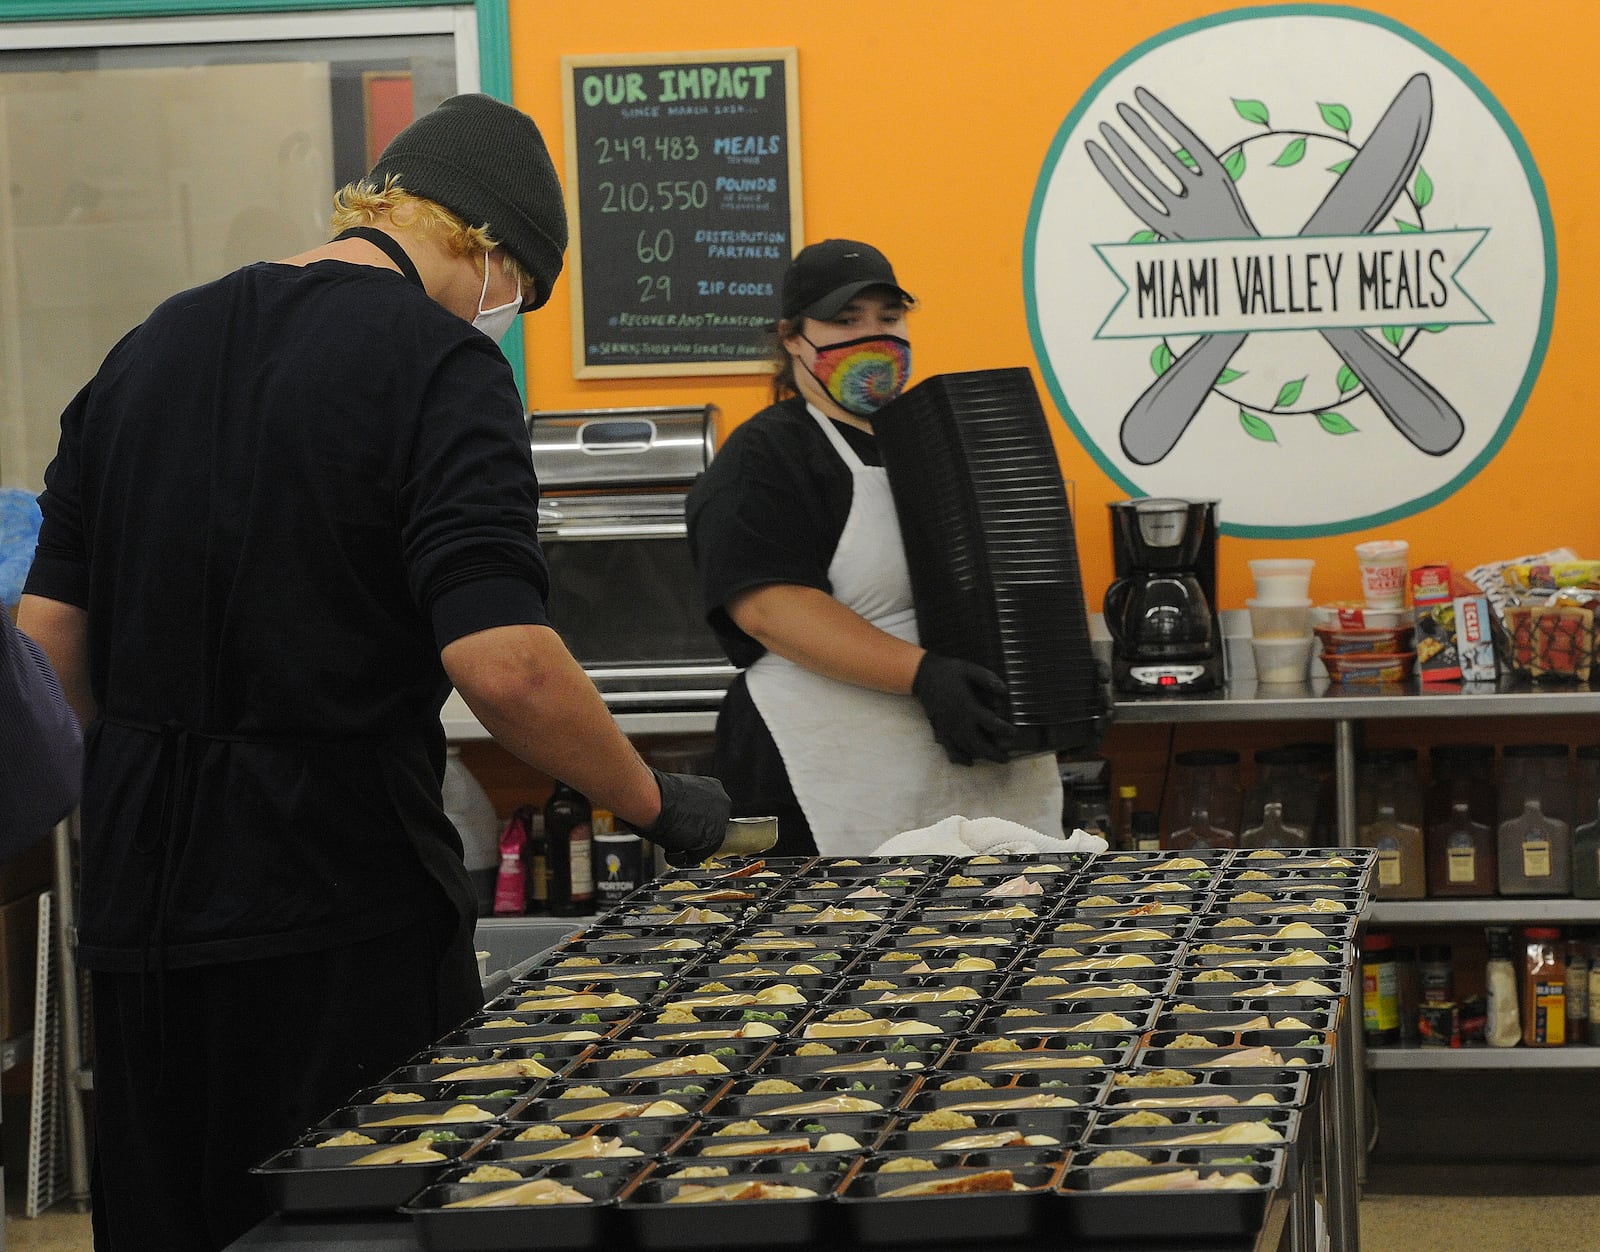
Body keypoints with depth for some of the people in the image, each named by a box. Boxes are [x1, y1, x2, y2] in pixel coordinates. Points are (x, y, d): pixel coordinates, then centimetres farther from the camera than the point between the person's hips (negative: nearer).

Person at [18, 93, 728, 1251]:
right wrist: (659, 808, -8)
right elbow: (500, 662, -21)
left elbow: (48, 637, 10)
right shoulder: (442, 365, -10)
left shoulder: (151, 347, 11)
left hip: (142, 896, 7)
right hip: (342, 902, -6)